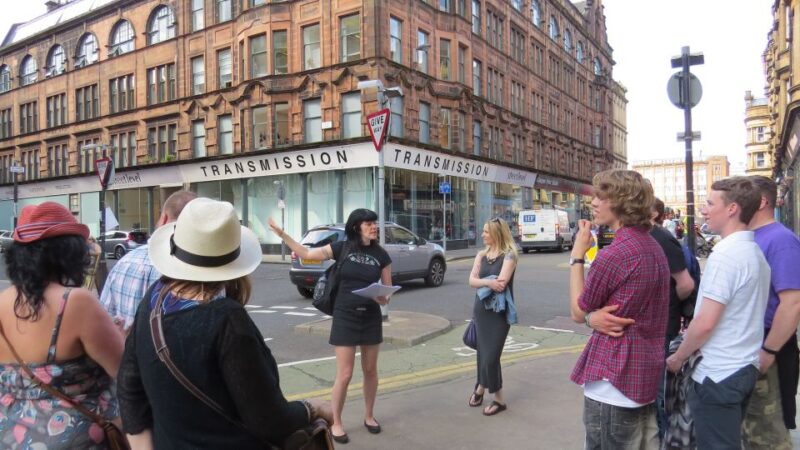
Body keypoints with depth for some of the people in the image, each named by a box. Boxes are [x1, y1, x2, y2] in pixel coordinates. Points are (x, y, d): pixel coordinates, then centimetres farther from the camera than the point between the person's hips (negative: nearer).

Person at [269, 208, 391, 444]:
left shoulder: (381, 255, -1)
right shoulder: (342, 248, -5)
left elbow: (388, 290, 4)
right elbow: (306, 253, -5)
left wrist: (384, 298, -19)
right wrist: (282, 234, -11)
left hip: (371, 317, 2)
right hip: (345, 316, -2)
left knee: (370, 371, 14)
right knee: (344, 375, -1)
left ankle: (369, 416, 34)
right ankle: (336, 423, 18)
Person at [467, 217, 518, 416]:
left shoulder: (508, 255, -9)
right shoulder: (481, 255, 8)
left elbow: (501, 283, -21)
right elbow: (472, 281, -2)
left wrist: (481, 281, -9)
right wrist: (488, 282, -20)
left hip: (499, 312, -5)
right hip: (481, 309, 5)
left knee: (491, 355, -4)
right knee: (483, 352, 10)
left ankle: (498, 399, 14)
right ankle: (481, 387, 32)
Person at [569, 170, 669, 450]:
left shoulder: (614, 254, -22)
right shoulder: (653, 247, 9)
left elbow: (577, 312, -9)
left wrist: (577, 255, -5)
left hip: (615, 380, -9)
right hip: (647, 374, 9)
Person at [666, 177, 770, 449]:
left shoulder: (725, 255, -21)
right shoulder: (755, 252, 9)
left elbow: (706, 322, -23)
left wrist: (678, 357, -8)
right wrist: (691, 336, 16)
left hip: (717, 374, -9)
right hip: (745, 367, 9)